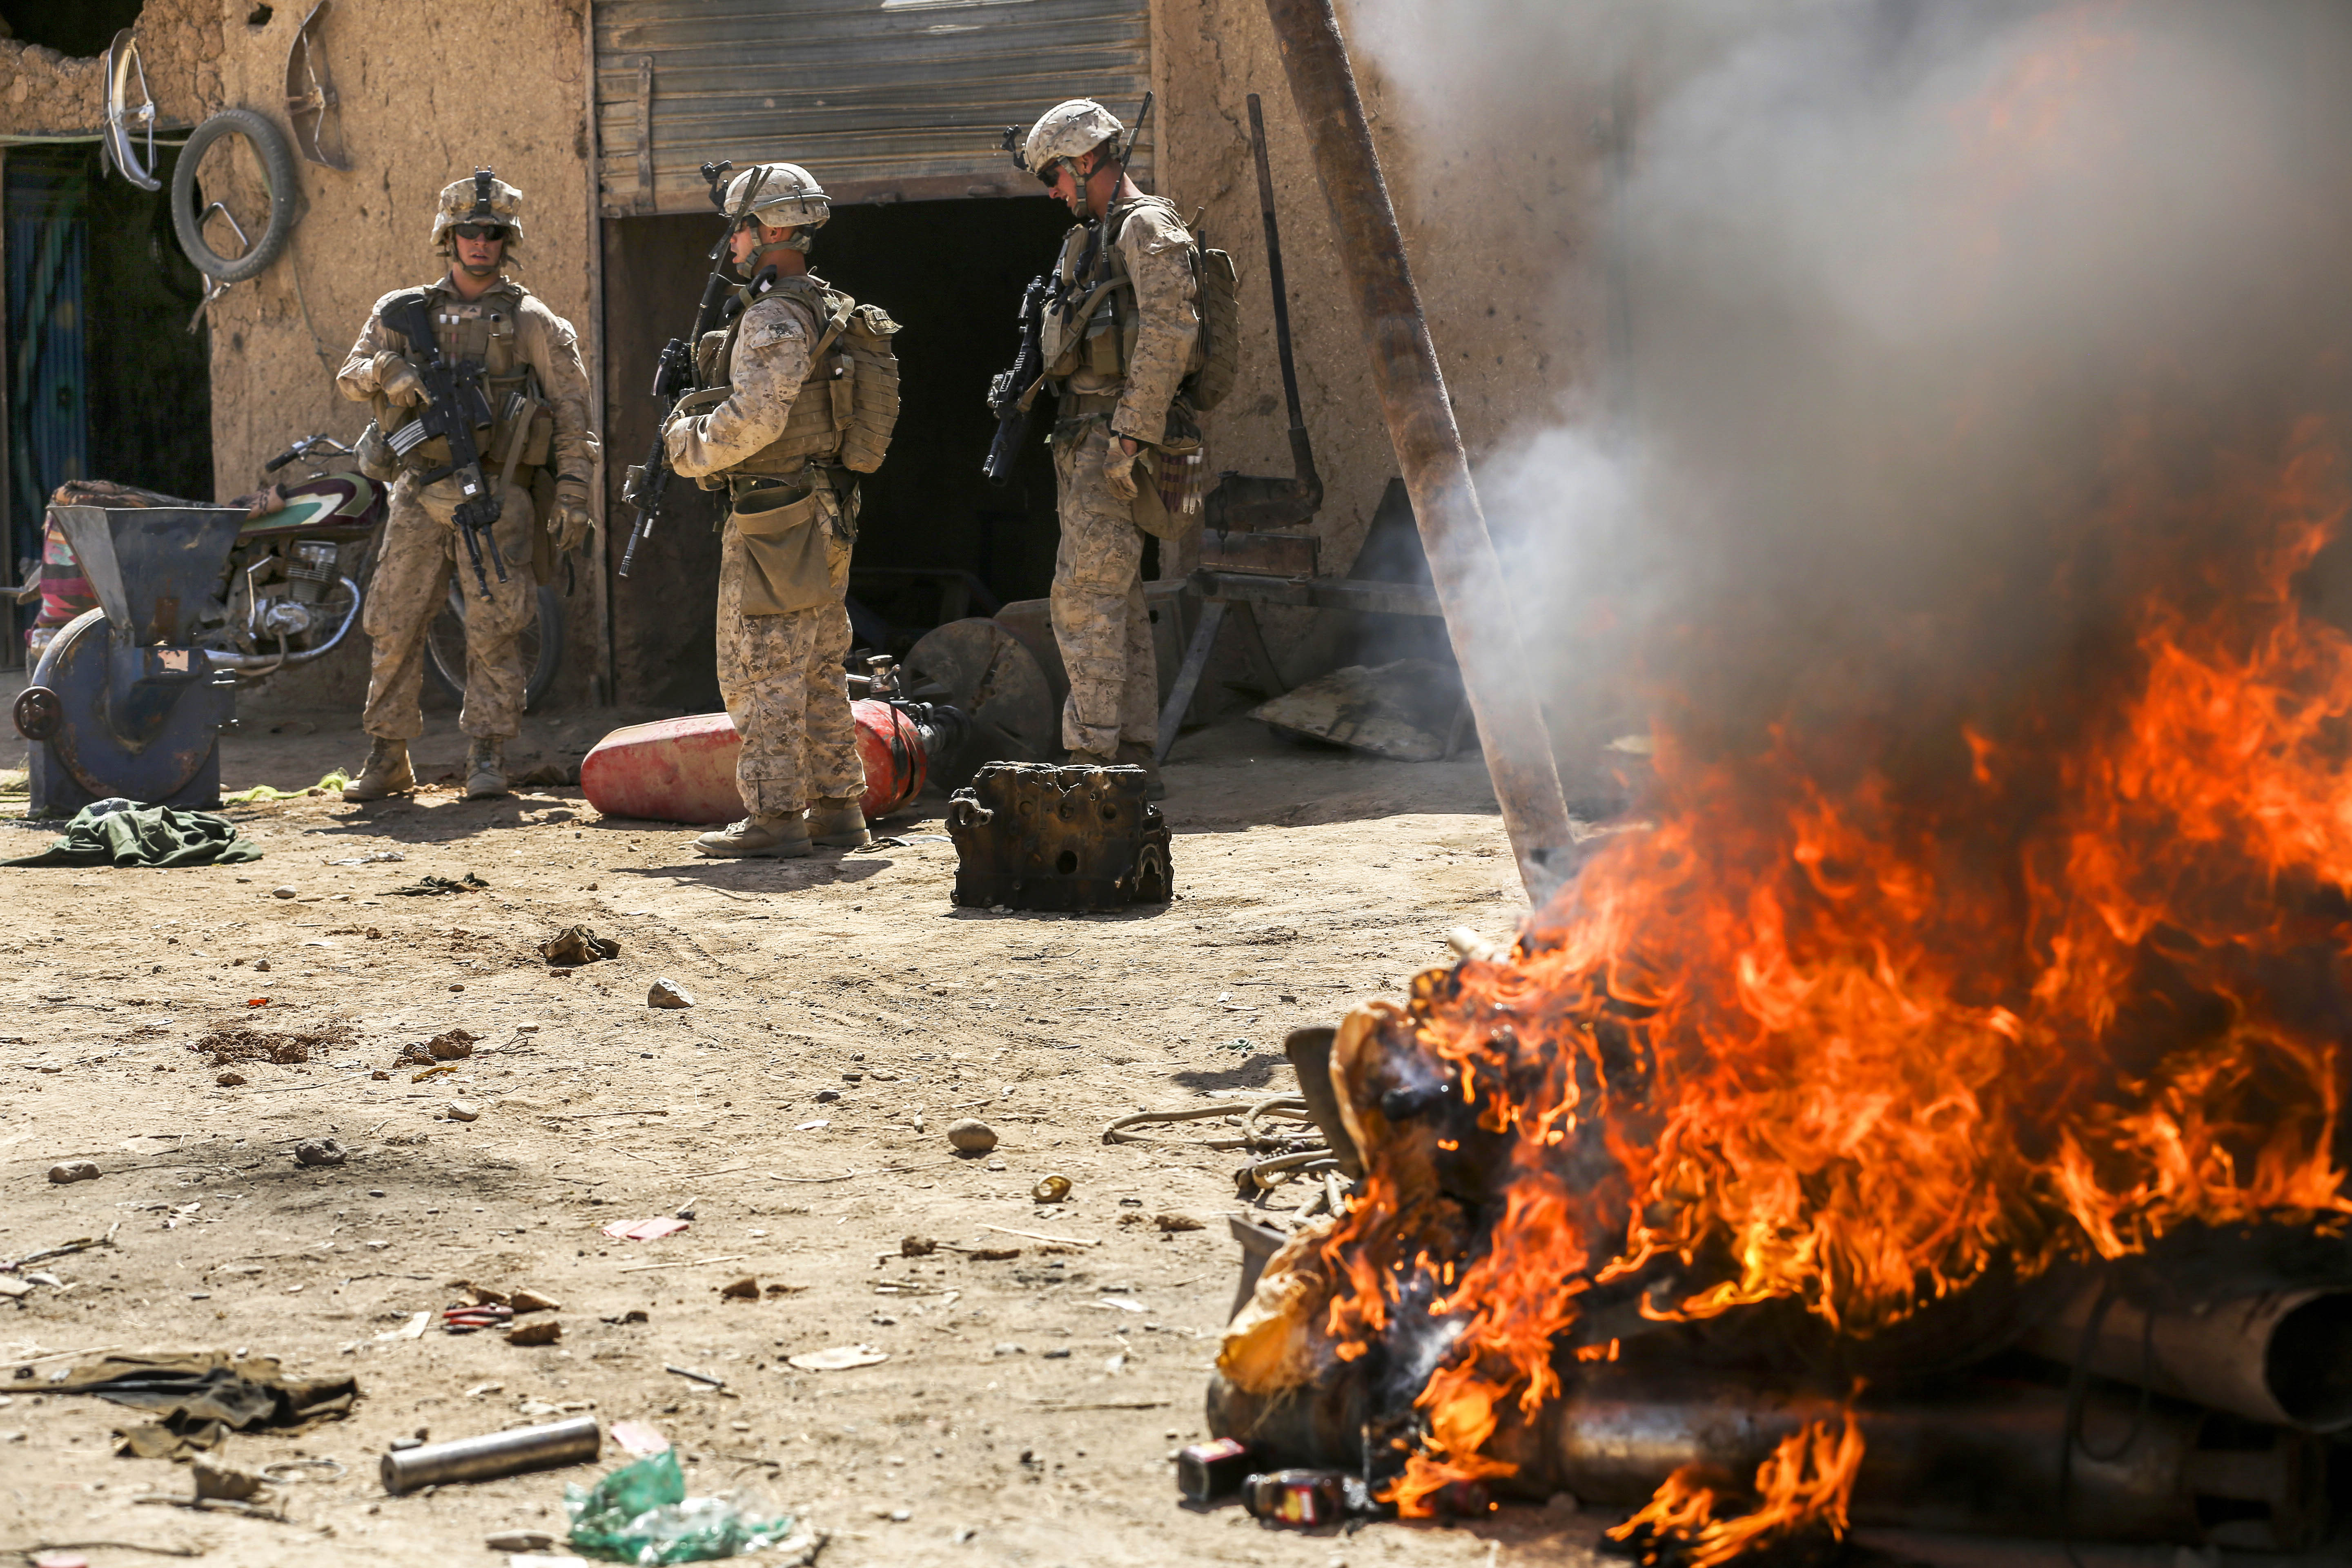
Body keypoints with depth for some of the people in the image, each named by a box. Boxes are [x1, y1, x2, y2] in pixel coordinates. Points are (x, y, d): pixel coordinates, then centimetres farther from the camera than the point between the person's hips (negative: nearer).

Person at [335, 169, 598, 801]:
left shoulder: (532, 322, 4)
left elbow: (573, 415, 3)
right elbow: (350, 376, 7)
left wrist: (572, 498, -4)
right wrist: (388, 371, -16)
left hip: (494, 494, -3)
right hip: (419, 493, 3)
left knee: (494, 626, -7)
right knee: (394, 625, 3)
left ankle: (487, 756, 1)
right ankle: (387, 759, 12)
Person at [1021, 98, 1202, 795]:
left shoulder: (1147, 227, -9)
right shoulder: (1090, 239, 21)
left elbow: (1169, 332, -20)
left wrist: (1131, 433, -23)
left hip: (1116, 436, -10)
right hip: (1084, 441, 10)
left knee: (1086, 596, -14)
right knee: (1120, 604, 10)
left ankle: (1094, 757, -16)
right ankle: (1134, 759, 12)